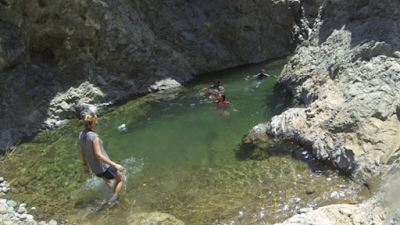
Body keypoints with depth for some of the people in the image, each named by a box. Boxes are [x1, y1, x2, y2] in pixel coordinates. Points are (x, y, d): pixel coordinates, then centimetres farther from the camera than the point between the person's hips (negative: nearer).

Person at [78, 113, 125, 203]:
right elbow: (99, 155, -31)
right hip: (104, 166, -8)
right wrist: (115, 165, -29)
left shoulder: (81, 134, -6)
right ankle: (114, 198, 7)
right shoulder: (94, 137, -29)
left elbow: (81, 151, 6)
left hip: (94, 168, 8)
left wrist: (85, 164, 20)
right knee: (120, 179, 16)